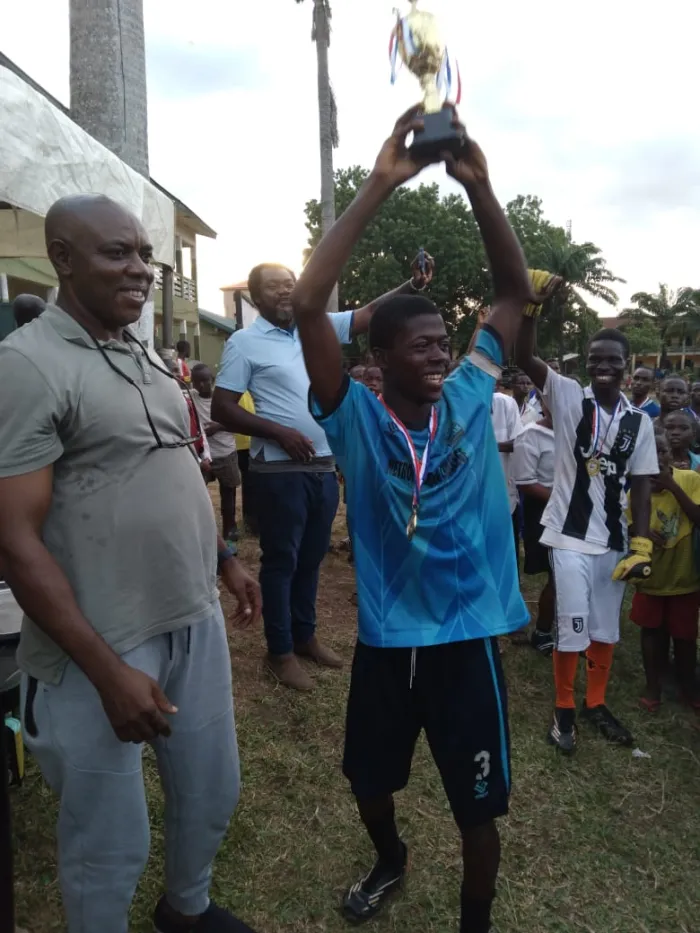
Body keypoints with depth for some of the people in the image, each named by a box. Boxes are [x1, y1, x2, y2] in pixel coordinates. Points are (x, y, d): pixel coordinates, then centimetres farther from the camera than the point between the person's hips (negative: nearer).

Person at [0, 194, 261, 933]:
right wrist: (108, 671, -21)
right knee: (111, 846, 12)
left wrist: (224, 559, 17)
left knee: (211, 796, 24)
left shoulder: (142, 357, 9)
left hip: (195, 624, 8)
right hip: (102, 650, -7)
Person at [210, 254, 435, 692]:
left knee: (312, 556, 16)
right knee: (281, 560, 4)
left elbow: (370, 314, 6)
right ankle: (281, 651, 18)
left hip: (324, 467, 6)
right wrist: (280, 432, -17)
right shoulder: (245, 342, -5)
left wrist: (412, 287, -11)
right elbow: (222, 409, -8)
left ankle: (305, 635, 32)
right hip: (281, 470, -6)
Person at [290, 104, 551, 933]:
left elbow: (516, 292, -2)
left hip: (468, 636, 1)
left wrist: (477, 185, -13)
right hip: (386, 637, 0)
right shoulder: (355, 418, -11)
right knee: (370, 781, 25)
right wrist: (378, 186, -23)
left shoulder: (470, 399, -4)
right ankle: (389, 862, 59)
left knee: (479, 809, 16)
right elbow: (306, 305, -22)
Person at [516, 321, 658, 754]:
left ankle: (596, 704, 34)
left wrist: (642, 544, -3)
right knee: (573, 626, -2)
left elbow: (642, 484, 3)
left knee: (606, 628, 15)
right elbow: (525, 356, -18)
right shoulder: (568, 397, -5)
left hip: (614, 538, 4)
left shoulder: (639, 421, 3)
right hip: (571, 534, -4)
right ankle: (564, 709, 19)